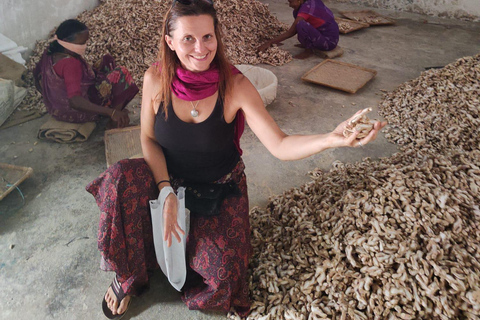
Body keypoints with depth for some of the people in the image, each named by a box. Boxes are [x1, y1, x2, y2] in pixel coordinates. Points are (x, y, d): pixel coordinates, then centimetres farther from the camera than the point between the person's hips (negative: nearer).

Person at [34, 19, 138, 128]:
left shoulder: (49, 53, -5)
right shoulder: (70, 63, -33)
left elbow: (37, 73, 13)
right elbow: (75, 102, -41)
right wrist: (111, 112, -47)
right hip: (77, 113, -9)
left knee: (107, 61, 15)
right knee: (120, 74, -10)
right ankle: (114, 124, -1)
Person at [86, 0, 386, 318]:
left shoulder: (235, 86, -21)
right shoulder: (156, 79, -15)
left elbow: (280, 146, -26)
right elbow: (148, 139, -5)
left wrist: (331, 138, -46)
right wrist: (166, 191, -20)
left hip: (220, 189, -1)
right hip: (170, 180, 2)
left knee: (221, 273, -19)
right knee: (120, 179, -28)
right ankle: (128, 276, -4)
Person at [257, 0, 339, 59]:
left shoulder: (306, 8, -23)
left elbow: (291, 32, -21)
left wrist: (269, 42, -18)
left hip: (329, 42, -9)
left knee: (301, 25, -33)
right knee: (296, 12, 8)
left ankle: (309, 50, -8)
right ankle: (308, 43, 10)